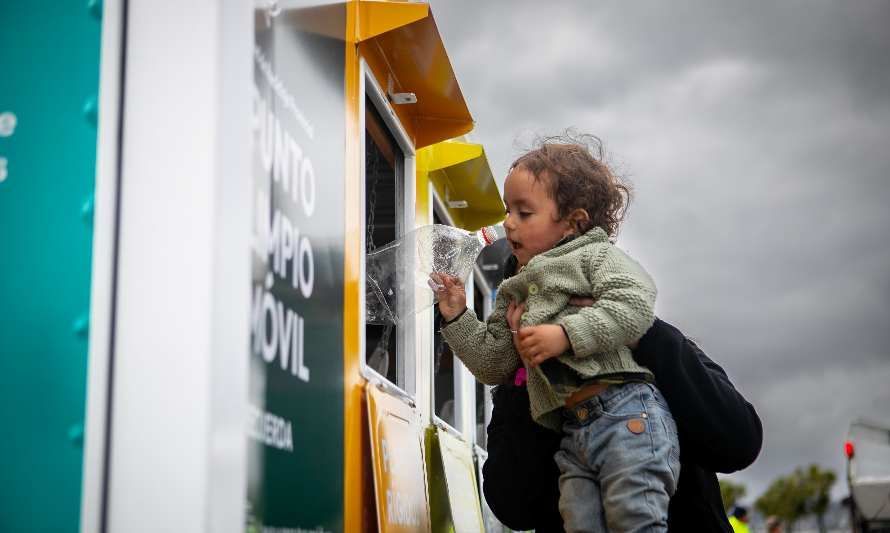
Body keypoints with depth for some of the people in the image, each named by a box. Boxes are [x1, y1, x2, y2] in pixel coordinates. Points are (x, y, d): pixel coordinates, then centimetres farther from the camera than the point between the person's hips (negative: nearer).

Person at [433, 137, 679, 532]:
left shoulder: (595, 255, 4)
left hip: (626, 412, -6)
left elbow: (635, 304, -14)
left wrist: (566, 334, -19)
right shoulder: (514, 294, 24)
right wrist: (457, 319, 12)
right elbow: (494, 365, 22)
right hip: (572, 433, 7)